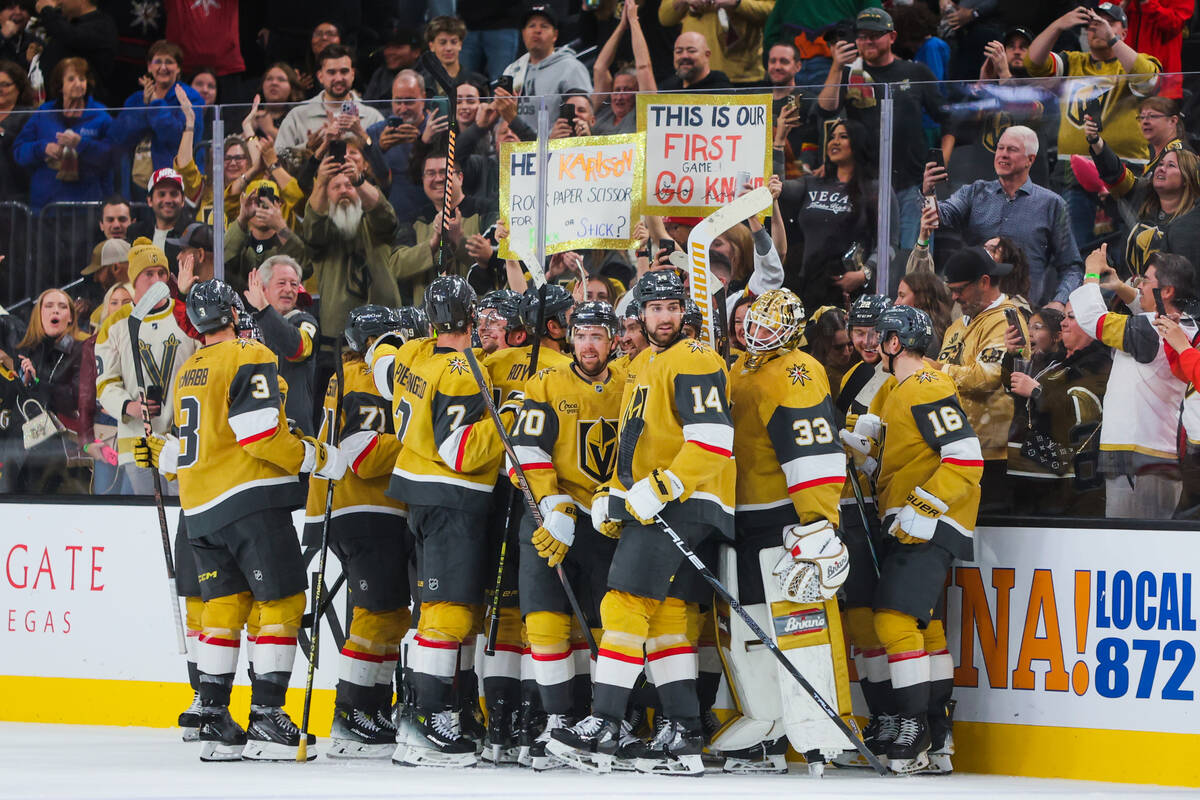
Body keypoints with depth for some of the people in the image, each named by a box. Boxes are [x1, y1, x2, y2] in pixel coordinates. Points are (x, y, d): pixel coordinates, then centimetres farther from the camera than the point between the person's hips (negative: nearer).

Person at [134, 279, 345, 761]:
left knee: (225, 604, 11)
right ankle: (266, 720, -11)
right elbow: (259, 433, -17)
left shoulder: (187, 372, 17)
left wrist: (159, 454, 39)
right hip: (251, 500, -8)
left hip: (200, 511, 8)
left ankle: (214, 722, 7)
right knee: (281, 600, -5)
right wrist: (318, 458, -10)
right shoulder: (250, 359, -8)